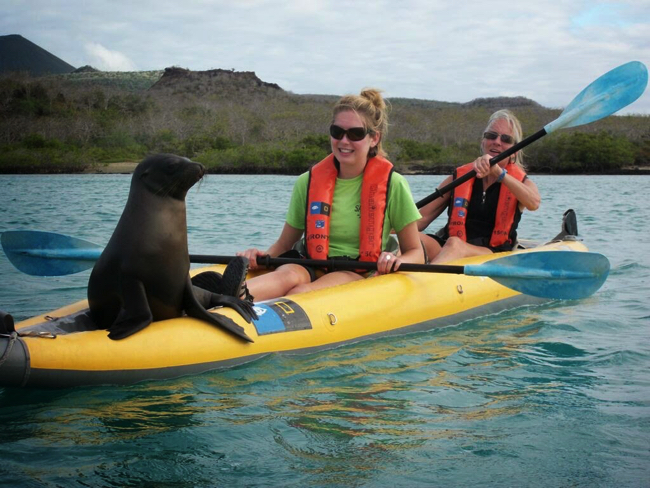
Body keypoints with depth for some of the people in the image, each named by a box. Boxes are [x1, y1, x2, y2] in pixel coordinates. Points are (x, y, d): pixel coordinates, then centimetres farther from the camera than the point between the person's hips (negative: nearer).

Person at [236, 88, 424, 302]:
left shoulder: (391, 184, 3)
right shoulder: (308, 182, 10)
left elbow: (416, 253, 8)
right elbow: (284, 244, 19)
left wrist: (397, 261, -16)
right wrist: (263, 256, -5)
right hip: (313, 271, 2)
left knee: (301, 293, -35)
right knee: (289, 275, -36)